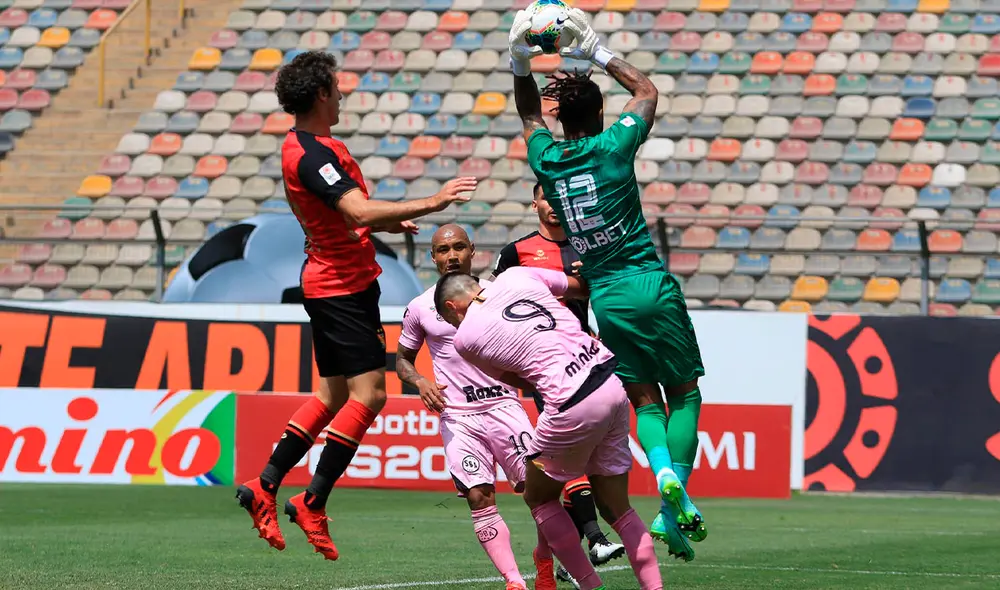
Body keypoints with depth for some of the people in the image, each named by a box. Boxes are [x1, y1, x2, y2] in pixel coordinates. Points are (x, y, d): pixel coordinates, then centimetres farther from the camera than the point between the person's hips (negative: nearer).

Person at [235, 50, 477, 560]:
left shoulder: (301, 146, 13)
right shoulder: (313, 154, -21)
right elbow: (360, 212, -32)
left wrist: (388, 223, 18)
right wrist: (431, 202, -30)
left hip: (329, 283, 11)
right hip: (343, 285, -11)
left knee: (334, 394, 14)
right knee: (369, 393, -10)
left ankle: (264, 488, 16)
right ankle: (312, 503, -7)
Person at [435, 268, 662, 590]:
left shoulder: (465, 337, 3)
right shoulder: (515, 276, 13)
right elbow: (583, 286, 22)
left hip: (574, 406, -6)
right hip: (614, 383, 6)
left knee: (538, 496, 19)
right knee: (616, 506, 16)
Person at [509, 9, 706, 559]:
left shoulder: (546, 159, 4)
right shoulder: (613, 147, -4)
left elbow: (530, 115, 27)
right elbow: (647, 90, 14)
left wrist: (521, 63, 19)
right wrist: (597, 52, 14)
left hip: (604, 297, 3)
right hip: (650, 284, -3)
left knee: (644, 400, 10)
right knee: (683, 391, 9)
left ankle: (664, 473, -18)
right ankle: (677, 501, -4)